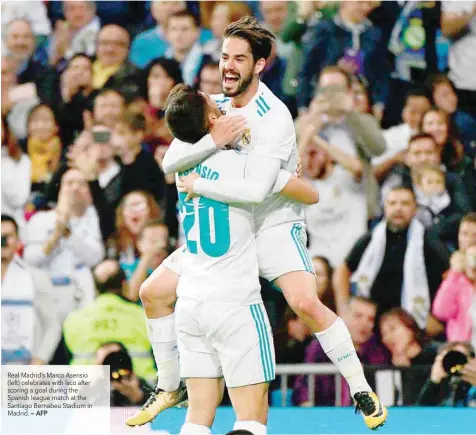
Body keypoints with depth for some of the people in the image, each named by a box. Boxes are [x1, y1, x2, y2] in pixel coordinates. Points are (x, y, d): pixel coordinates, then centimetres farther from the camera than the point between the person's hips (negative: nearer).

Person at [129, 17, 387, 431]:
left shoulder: (275, 118, -22)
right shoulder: (215, 106, -2)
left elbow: (256, 188, -33)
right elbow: (171, 162, -12)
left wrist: (197, 184, -22)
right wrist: (214, 140, -29)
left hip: (274, 225, -6)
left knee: (306, 303, -28)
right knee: (154, 292, 2)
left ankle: (362, 391, -12)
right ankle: (169, 388, 21)